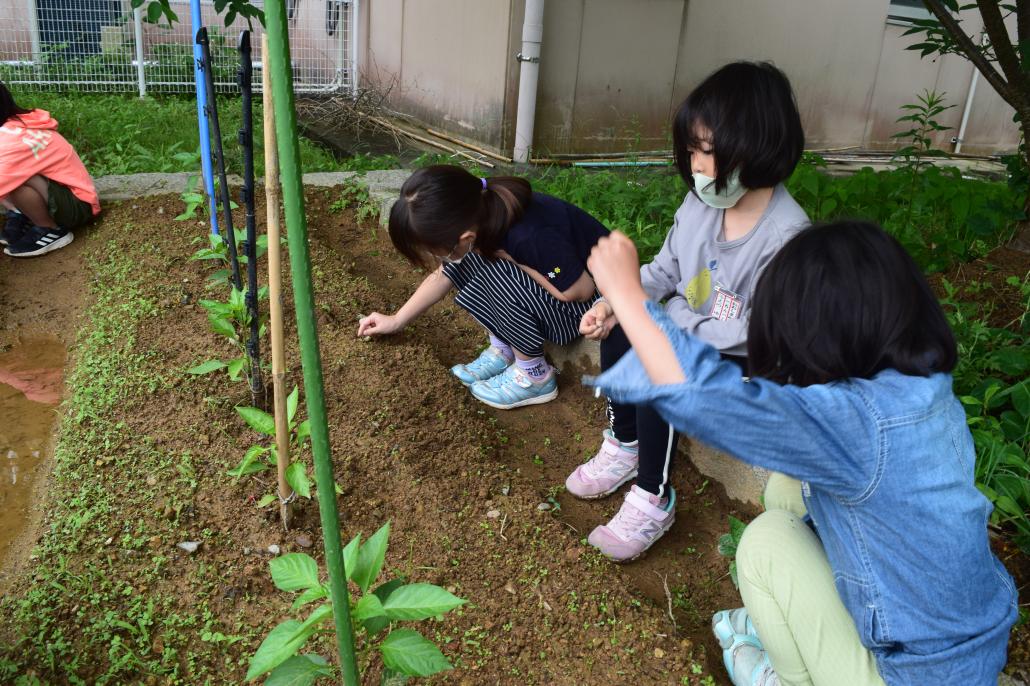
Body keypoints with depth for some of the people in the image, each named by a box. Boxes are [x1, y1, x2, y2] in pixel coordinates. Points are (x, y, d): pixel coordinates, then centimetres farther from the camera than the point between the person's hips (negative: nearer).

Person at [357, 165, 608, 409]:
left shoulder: (531, 237, -37)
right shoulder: (477, 215, -13)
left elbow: (581, 291, -23)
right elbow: (444, 274, 4)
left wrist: (512, 261, -22)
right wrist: (397, 320, 9)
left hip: (591, 304, -7)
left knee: (495, 277, -28)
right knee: (467, 261, -7)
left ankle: (535, 376, -9)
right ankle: (502, 349, 4)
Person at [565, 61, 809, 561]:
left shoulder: (787, 235, -27)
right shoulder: (702, 201, -7)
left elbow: (756, 333, -26)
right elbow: (664, 270, 3)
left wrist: (669, 320, -24)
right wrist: (616, 303, -14)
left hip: (746, 363, -7)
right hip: (685, 332, 7)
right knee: (618, 334, -12)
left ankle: (652, 500, -7)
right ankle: (624, 447, 9)